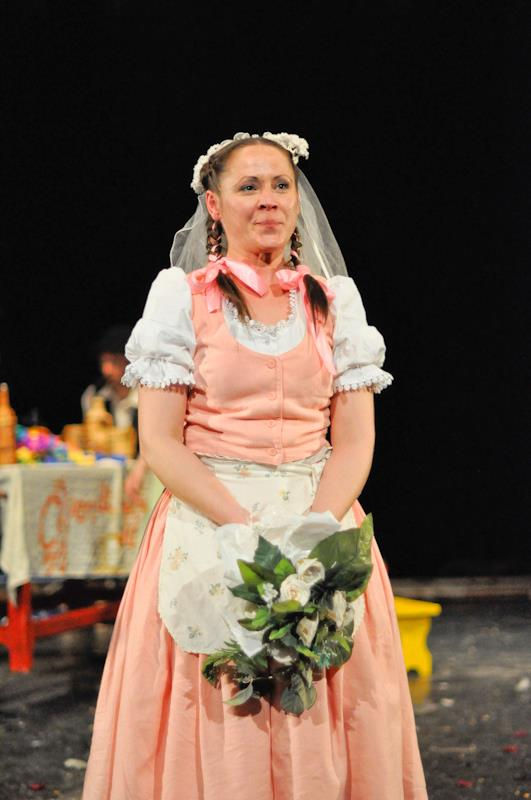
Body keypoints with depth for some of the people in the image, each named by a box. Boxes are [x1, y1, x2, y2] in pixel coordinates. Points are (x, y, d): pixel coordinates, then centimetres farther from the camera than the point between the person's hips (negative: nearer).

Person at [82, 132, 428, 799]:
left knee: (322, 727, 1)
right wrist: (248, 527, -17)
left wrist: (311, 530, -15)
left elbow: (355, 441, 3)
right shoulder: (179, 294, 1)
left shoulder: (335, 298, 8)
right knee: (216, 732, -2)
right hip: (206, 519, -2)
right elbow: (159, 442, -6)